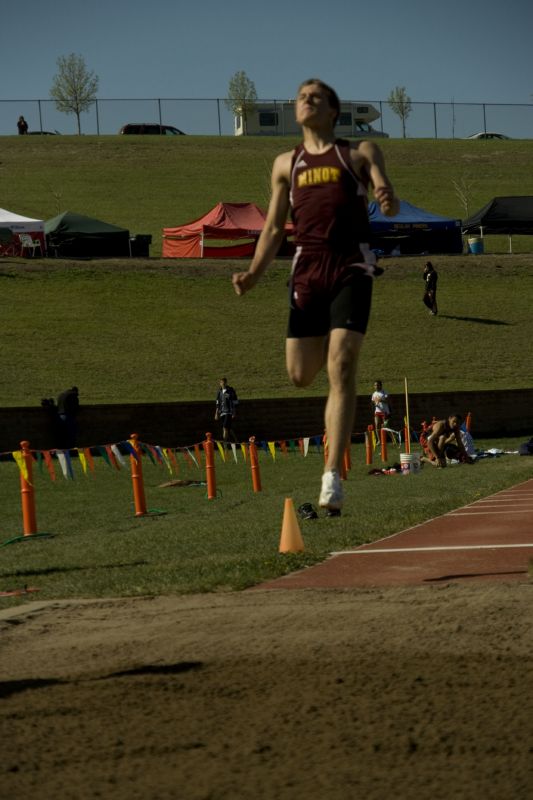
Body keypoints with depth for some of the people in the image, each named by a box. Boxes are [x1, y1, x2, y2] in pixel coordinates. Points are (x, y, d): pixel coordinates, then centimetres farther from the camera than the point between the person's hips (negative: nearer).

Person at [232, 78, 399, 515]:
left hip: (351, 268, -3)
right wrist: (253, 274, 3)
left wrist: (387, 199, -24)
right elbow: (273, 229, 19)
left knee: (341, 369, -15)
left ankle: (333, 478, -19)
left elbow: (390, 206, 1)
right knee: (301, 374, 1)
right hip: (308, 268, 3)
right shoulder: (286, 164, 19)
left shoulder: (360, 152, 12)